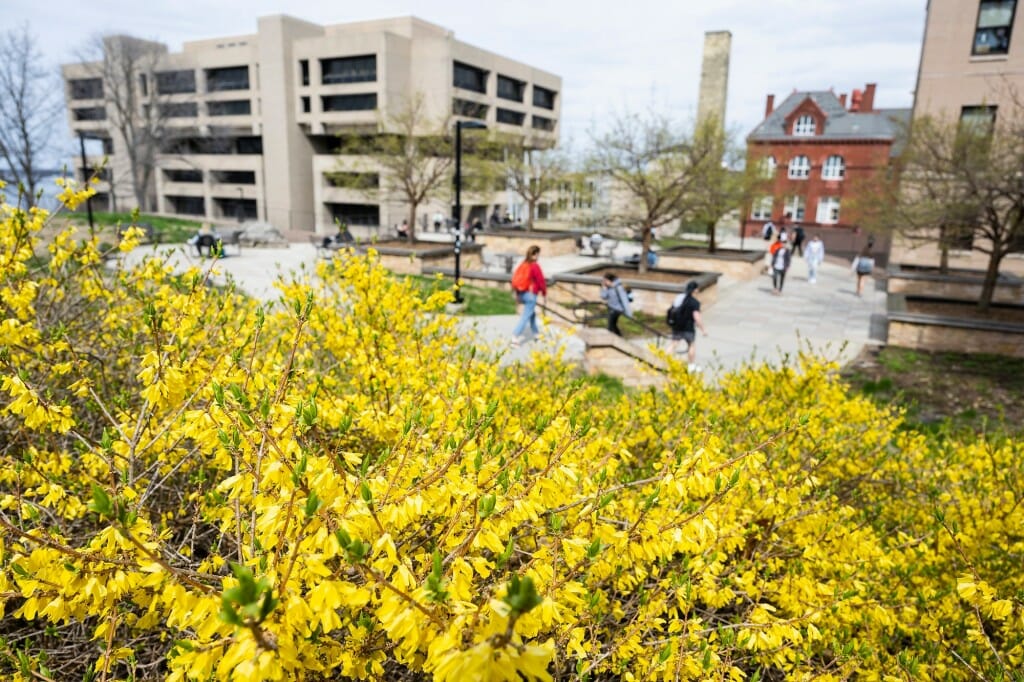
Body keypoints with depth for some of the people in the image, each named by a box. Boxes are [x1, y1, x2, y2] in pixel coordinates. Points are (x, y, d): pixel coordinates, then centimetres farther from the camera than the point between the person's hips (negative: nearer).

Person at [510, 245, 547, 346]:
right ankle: (515, 337, -12)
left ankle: (536, 332, 38)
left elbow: (515, 279, 10)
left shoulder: (522, 264, 4)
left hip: (521, 293, 8)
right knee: (526, 316, -5)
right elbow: (541, 281, -13)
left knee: (532, 312, 26)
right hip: (531, 295, -8)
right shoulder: (535, 266, -16)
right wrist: (545, 294, 1)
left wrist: (517, 294, 19)